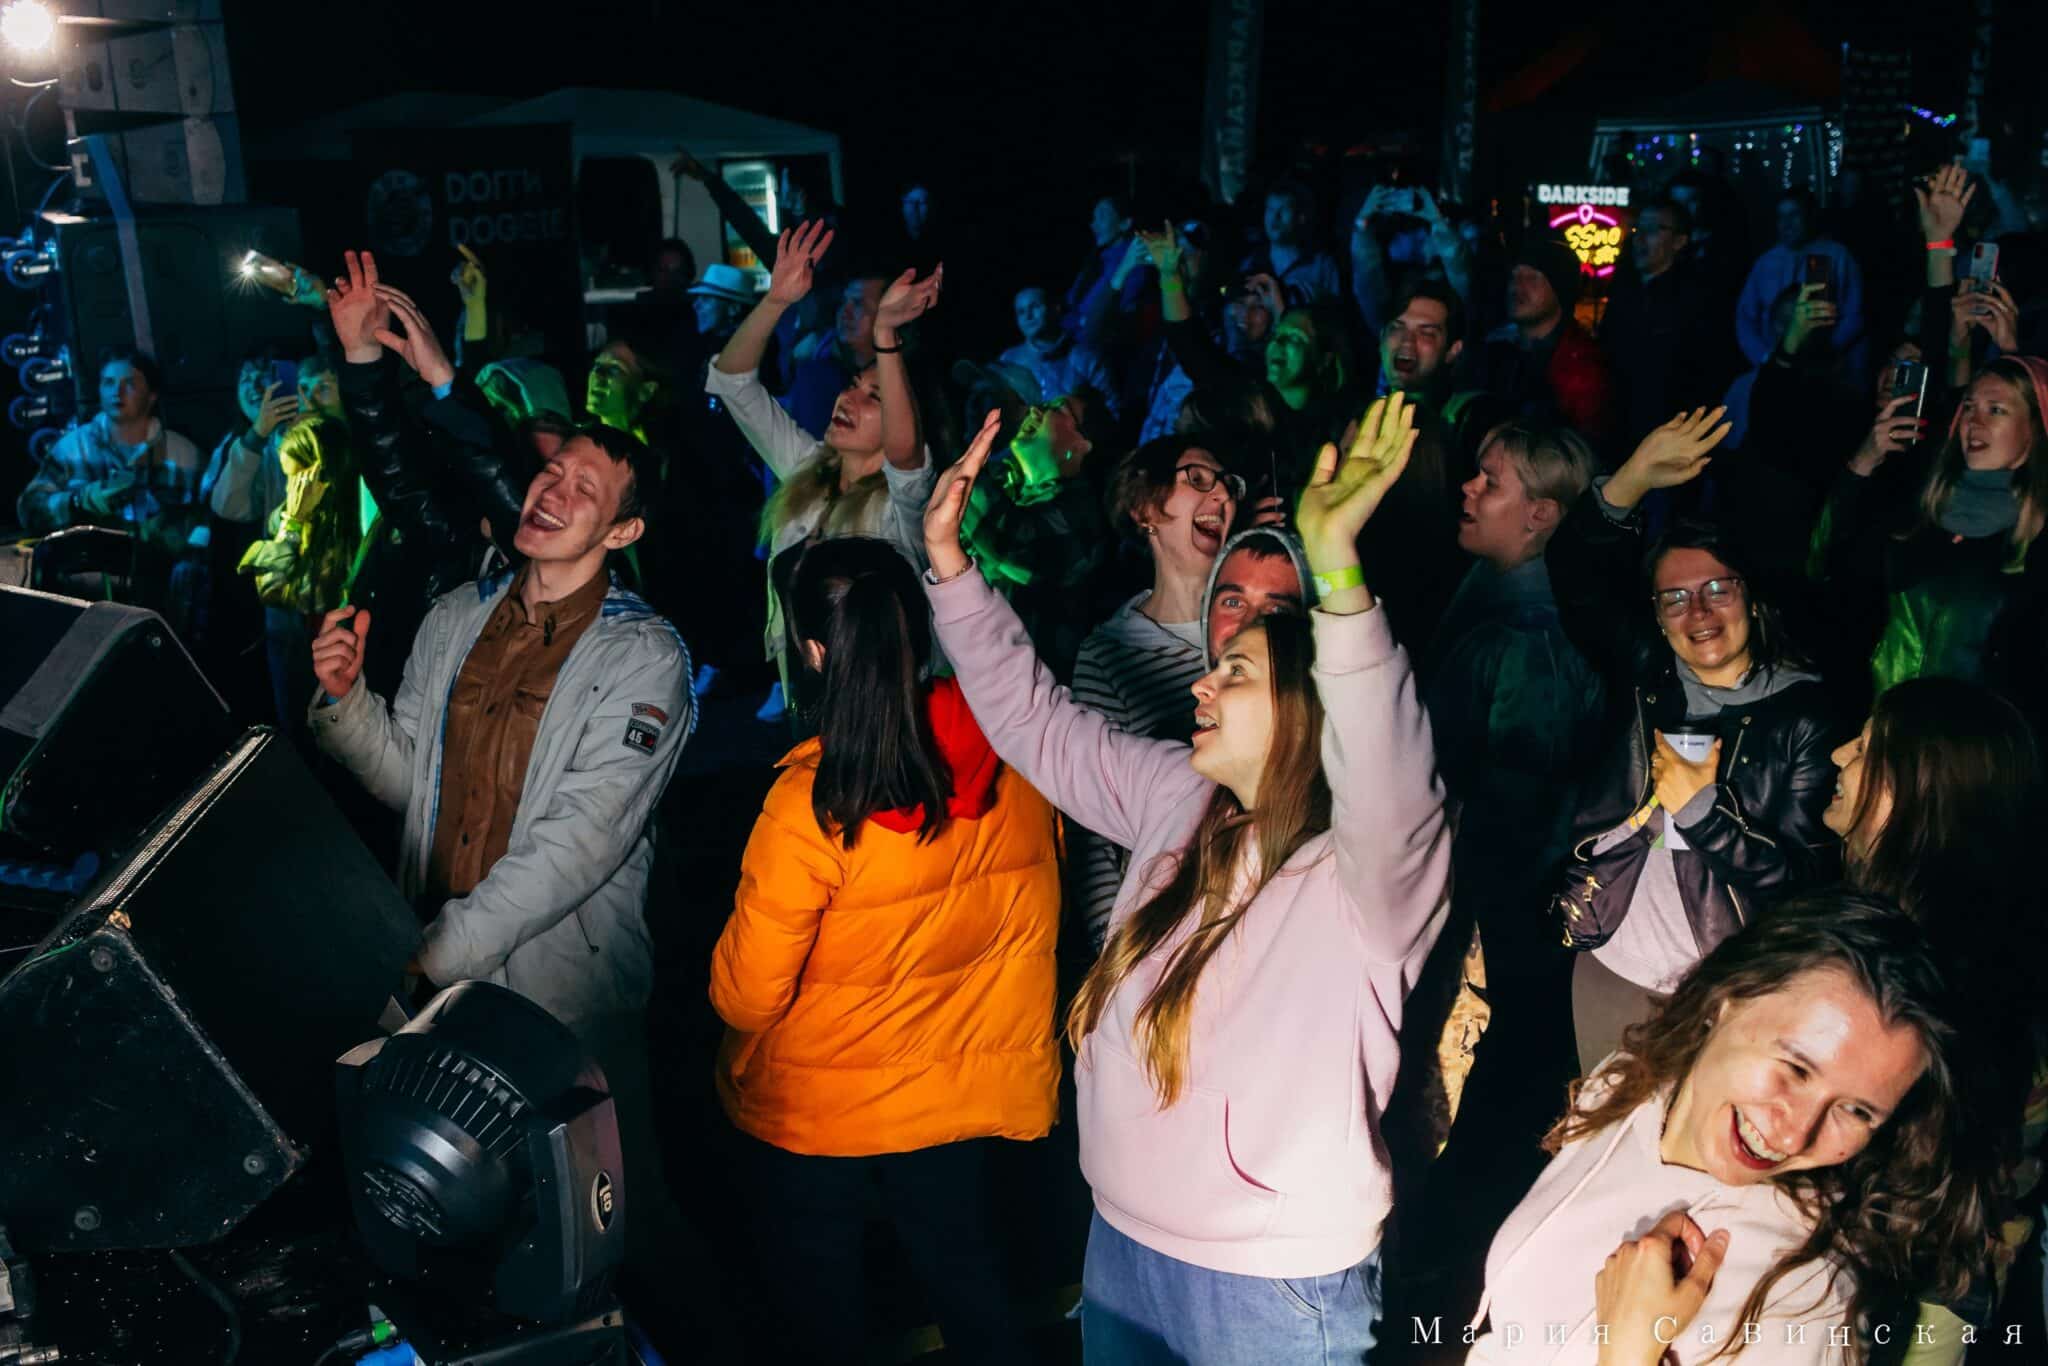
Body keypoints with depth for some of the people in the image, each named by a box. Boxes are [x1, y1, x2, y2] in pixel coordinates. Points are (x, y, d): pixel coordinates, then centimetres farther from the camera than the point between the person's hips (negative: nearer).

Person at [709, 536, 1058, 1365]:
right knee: (968, 1286, 24)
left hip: (817, 1105, -3)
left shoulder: (812, 804, -28)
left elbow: (745, 994, -19)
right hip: (964, 1090, 3)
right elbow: (1036, 917, 0)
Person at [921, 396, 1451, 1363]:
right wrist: (948, 559, 0)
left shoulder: (1377, 867, -20)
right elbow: (1032, 719, 8)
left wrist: (1335, 562, -55)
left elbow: (1389, 773, -43)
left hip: (1270, 1289, -6)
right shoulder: (1180, 800, 1)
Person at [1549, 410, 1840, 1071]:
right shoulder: (1646, 677, 5)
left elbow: (1804, 876, -11)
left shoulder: (1804, 715, -5)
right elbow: (1575, 572, -6)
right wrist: (1634, 478, -17)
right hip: (1607, 967, 3)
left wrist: (1701, 806, -16)